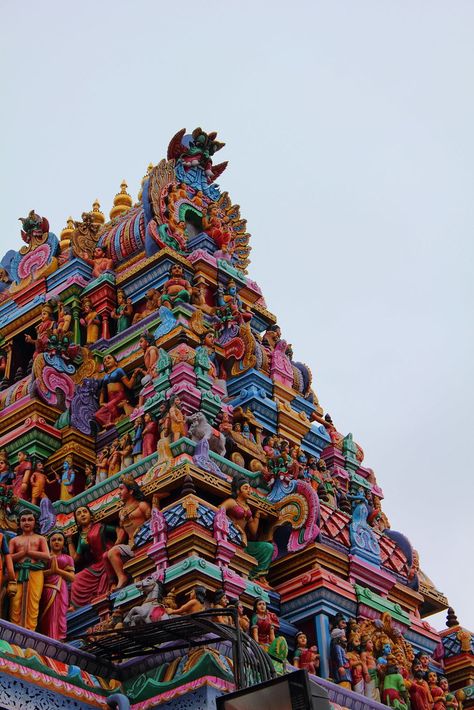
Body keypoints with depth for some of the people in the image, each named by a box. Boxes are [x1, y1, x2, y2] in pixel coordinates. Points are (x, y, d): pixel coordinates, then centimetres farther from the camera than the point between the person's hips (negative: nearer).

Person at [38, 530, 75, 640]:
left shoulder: (68, 558, 16)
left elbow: (72, 578, 5)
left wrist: (58, 570, -5)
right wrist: (50, 571, -12)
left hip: (60, 589, 0)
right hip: (46, 589, 0)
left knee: (59, 615, -10)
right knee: (47, 616, -7)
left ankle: (59, 640, -15)